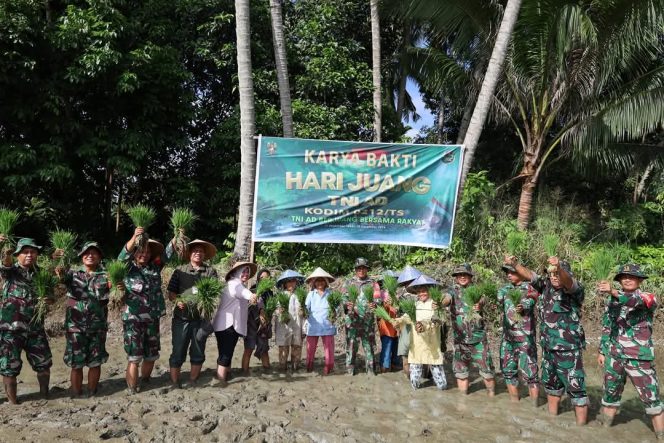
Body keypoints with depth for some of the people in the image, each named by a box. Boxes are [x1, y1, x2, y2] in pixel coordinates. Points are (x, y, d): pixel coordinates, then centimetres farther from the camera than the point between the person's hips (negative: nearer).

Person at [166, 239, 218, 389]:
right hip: (181, 317, -1)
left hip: (202, 318, 1)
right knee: (178, 352, 1)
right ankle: (175, 384, 12)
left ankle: (193, 383, 24)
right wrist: (177, 301, -16)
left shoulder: (210, 271, 8)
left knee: (198, 353, 10)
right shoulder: (180, 270, 7)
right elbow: (171, 293, 4)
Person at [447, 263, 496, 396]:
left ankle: (492, 394, 22)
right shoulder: (453, 290, -1)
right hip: (460, 338, 1)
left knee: (487, 370, 3)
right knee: (460, 370, 9)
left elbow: (481, 301, -21)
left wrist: (479, 305, -47)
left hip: (479, 337, -1)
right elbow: (446, 299, -23)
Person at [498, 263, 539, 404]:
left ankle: (534, 407, 4)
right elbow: (497, 302, -6)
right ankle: (514, 403, 25)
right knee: (508, 370, 12)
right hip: (507, 336, 6)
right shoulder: (504, 289, 9)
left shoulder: (529, 288, -5)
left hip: (525, 337, -6)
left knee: (529, 372, -5)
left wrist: (522, 307, -47)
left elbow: (528, 303, -24)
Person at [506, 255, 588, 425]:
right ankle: (551, 417, 37)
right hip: (548, 348, 7)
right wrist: (514, 264, -14)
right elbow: (529, 275, 3)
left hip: (569, 350, -7)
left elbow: (567, 282, -35)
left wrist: (559, 267, -55)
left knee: (576, 388, -2)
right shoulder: (546, 286, 4)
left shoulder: (575, 290, -13)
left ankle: (581, 425, 7)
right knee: (551, 384, 21)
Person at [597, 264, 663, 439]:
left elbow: (636, 300, -31)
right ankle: (604, 425, 27)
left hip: (640, 357, -4)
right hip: (614, 355, 4)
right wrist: (602, 350, 12)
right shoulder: (612, 300, 7)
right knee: (610, 392, 13)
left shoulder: (649, 298, -6)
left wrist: (613, 292, -47)